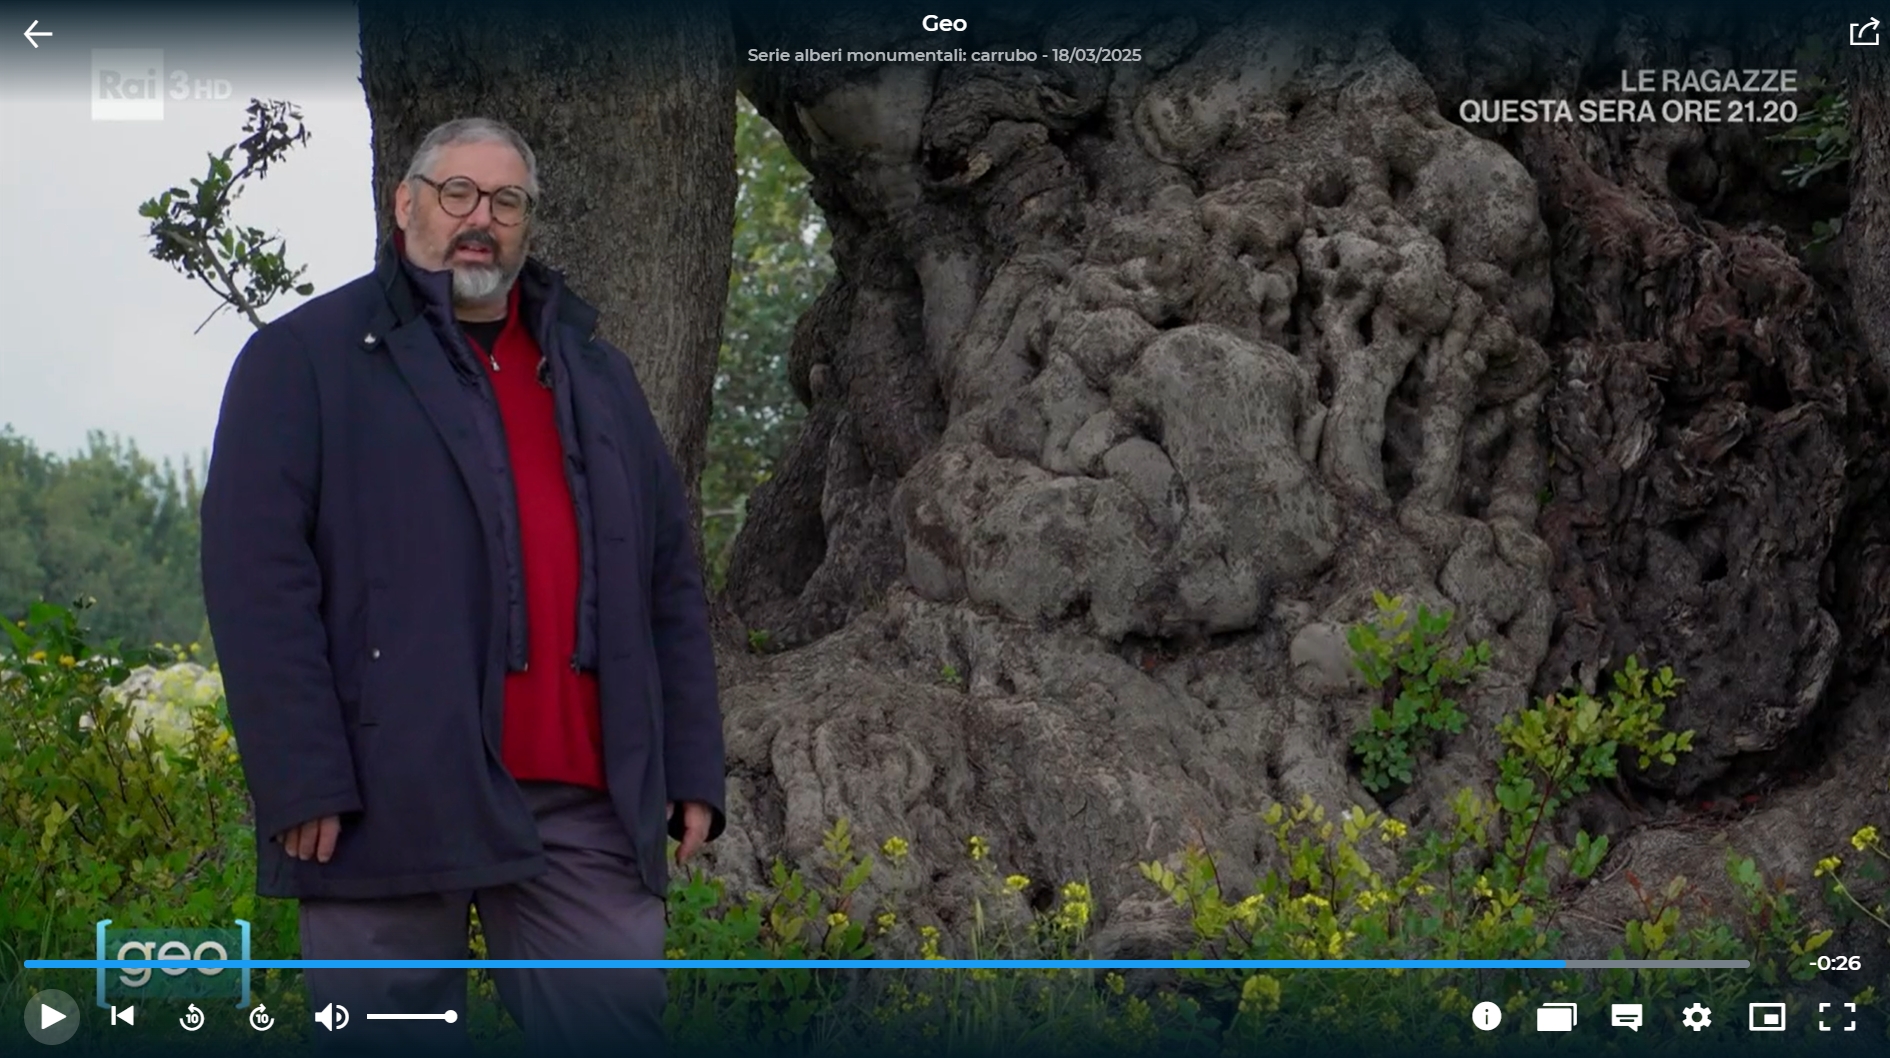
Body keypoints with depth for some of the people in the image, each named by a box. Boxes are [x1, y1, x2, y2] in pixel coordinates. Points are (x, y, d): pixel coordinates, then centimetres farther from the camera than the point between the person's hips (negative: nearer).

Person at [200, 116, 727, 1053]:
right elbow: (257, 577, -7)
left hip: (585, 803, 4)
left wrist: (691, 767, 10)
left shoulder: (595, 375, 20)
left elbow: (669, 585, 19)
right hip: (388, 798, -4)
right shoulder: (304, 358, 3)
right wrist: (301, 780, -15)